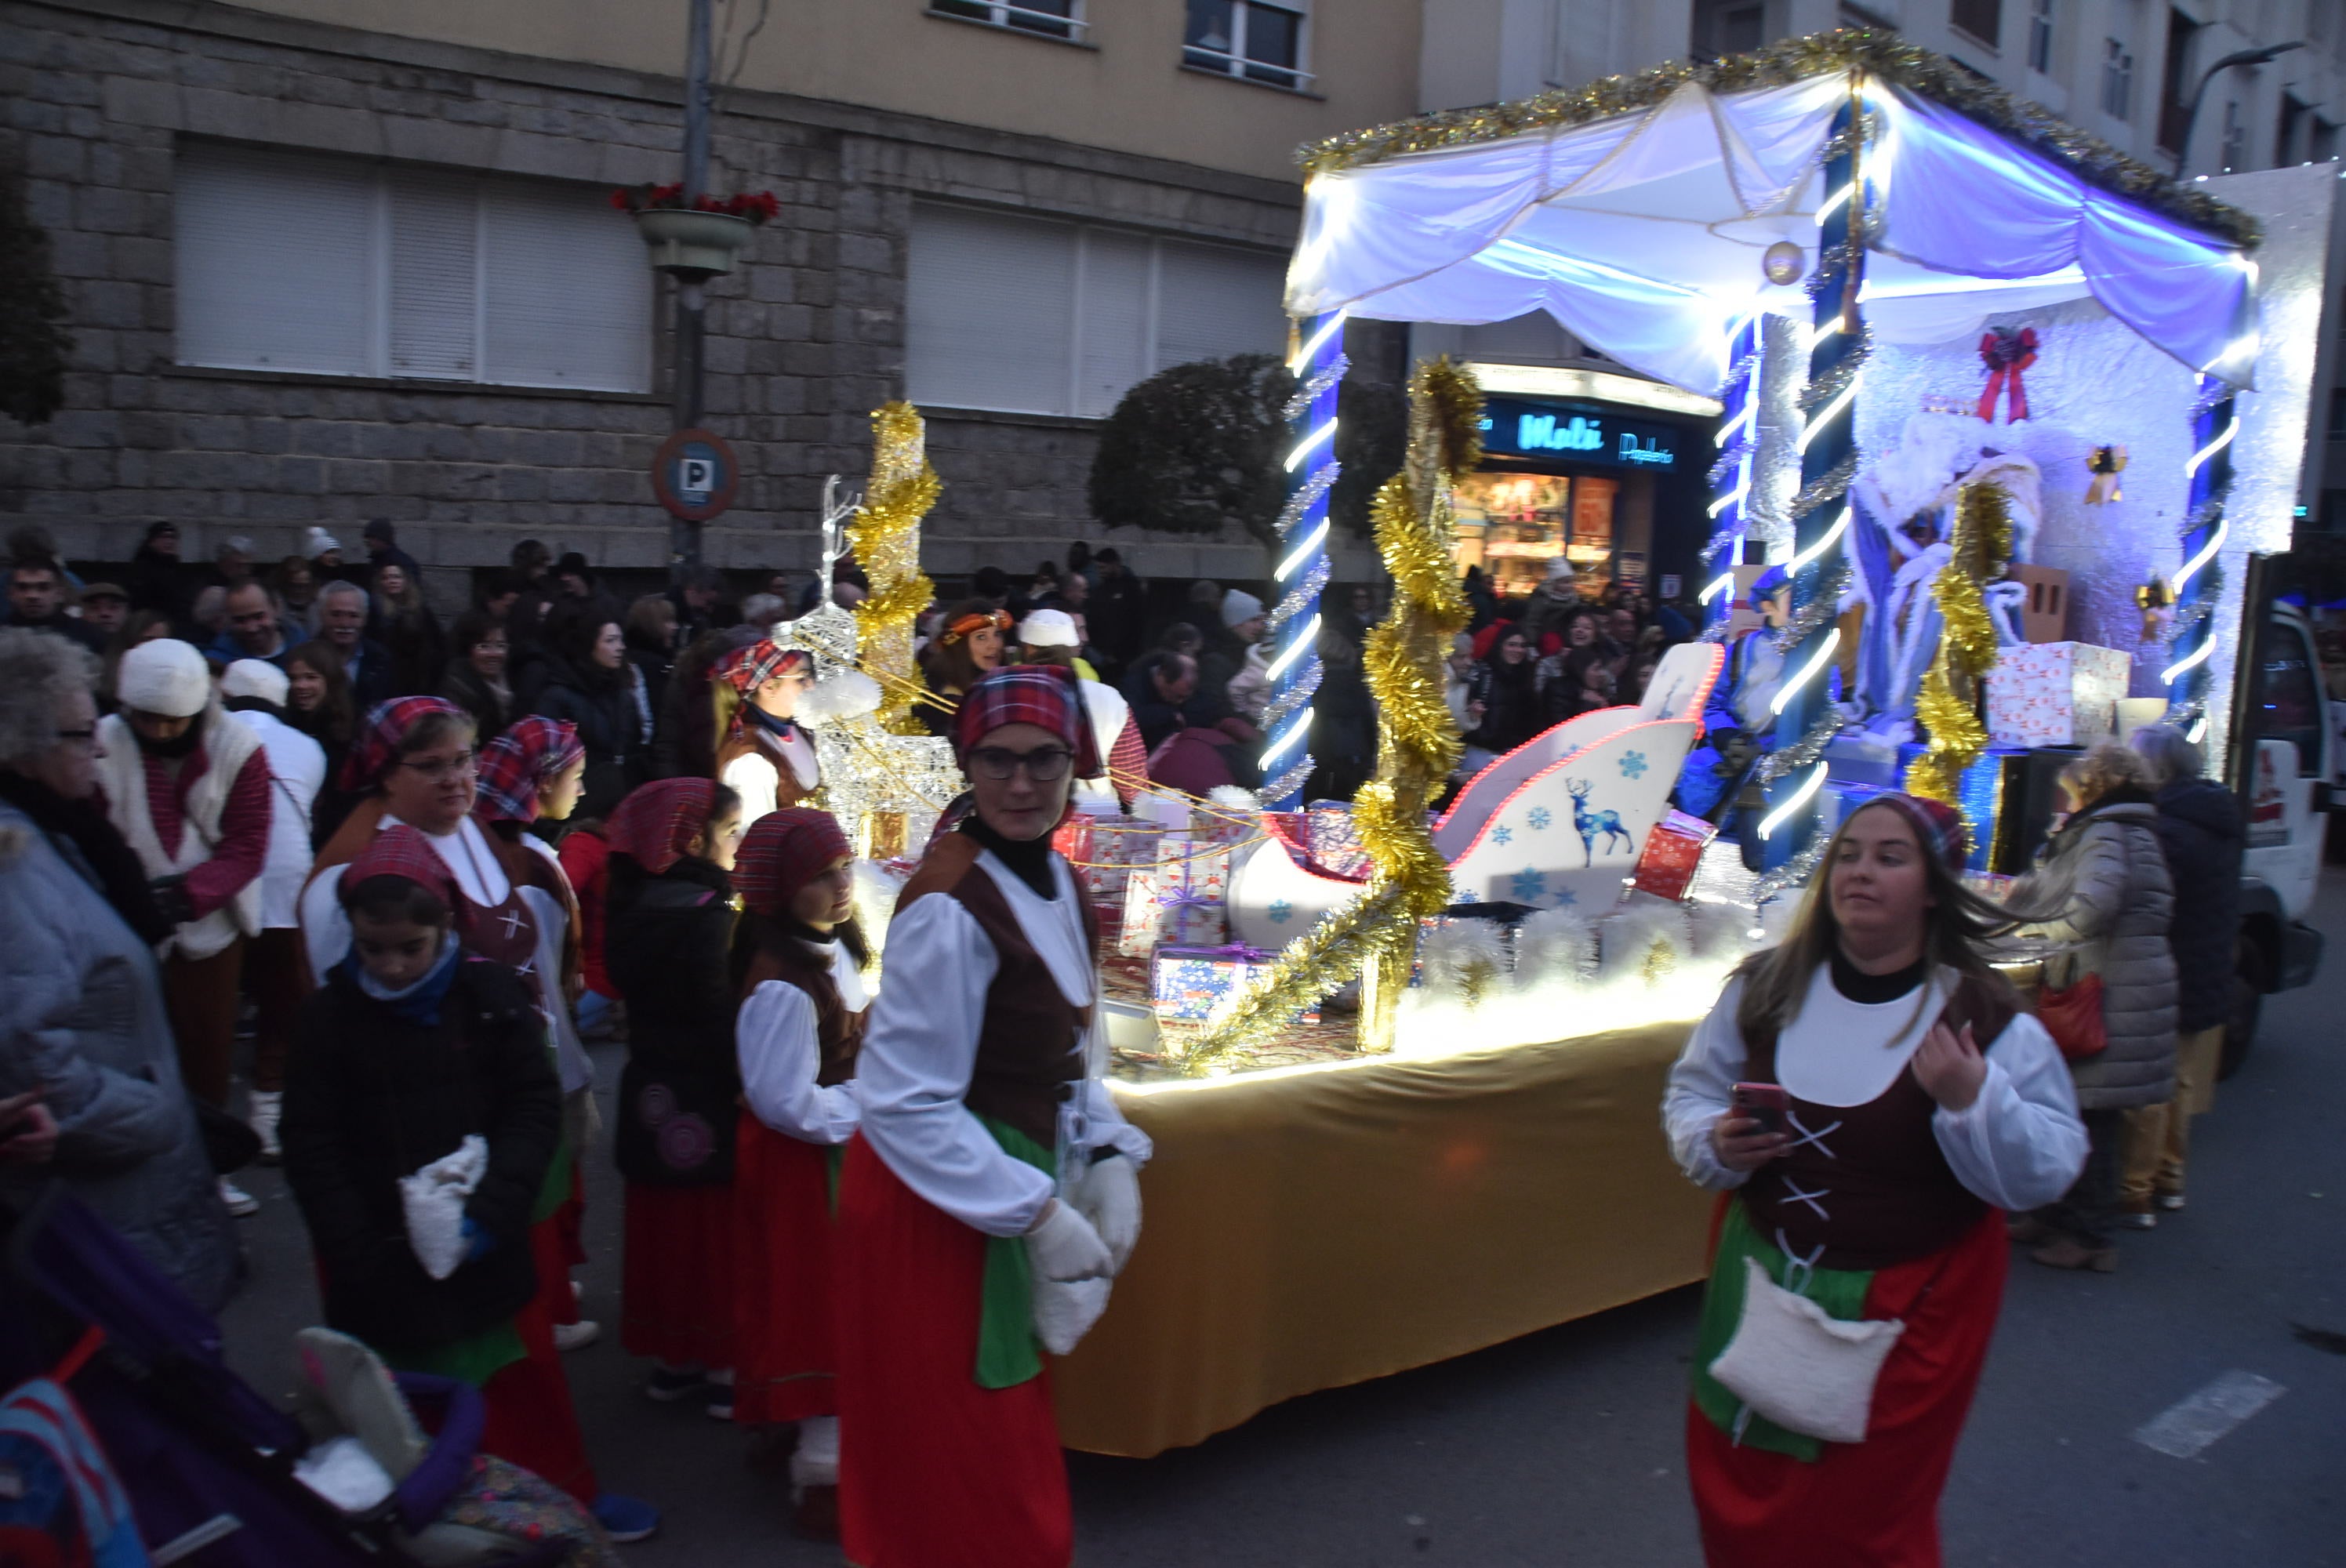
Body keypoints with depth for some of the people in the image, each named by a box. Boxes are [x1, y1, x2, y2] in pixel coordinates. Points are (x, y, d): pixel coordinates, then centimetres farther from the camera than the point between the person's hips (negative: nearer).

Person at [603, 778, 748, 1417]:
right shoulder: (706, 912, -20)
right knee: (715, 1231, 3)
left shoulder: (636, 904, 6)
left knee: (663, 1229, 16)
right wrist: (747, 1091, -14)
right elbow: (721, 1015, -21)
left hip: (652, 1094, 8)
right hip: (707, 1099, -8)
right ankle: (723, 1368, 12)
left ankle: (671, 1359, 27)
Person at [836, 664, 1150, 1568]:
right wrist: (1035, 1215, -22)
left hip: (995, 1195, 9)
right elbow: (904, 1103, -24)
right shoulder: (950, 908, -25)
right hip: (935, 1211, -9)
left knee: (1011, 1458, 24)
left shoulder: (1056, 882, 2)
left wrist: (1109, 1158, -1)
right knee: (965, 1495, 7)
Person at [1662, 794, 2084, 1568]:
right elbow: (1692, 1090, 8)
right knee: (1737, 1504, 16)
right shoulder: (1766, 988, -3)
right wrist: (1714, 1143, -12)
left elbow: (2045, 1172, -11)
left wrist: (1973, 1101, -28)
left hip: (1908, 1307, -3)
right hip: (1761, 1281, 3)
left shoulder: (1989, 1018, -11)